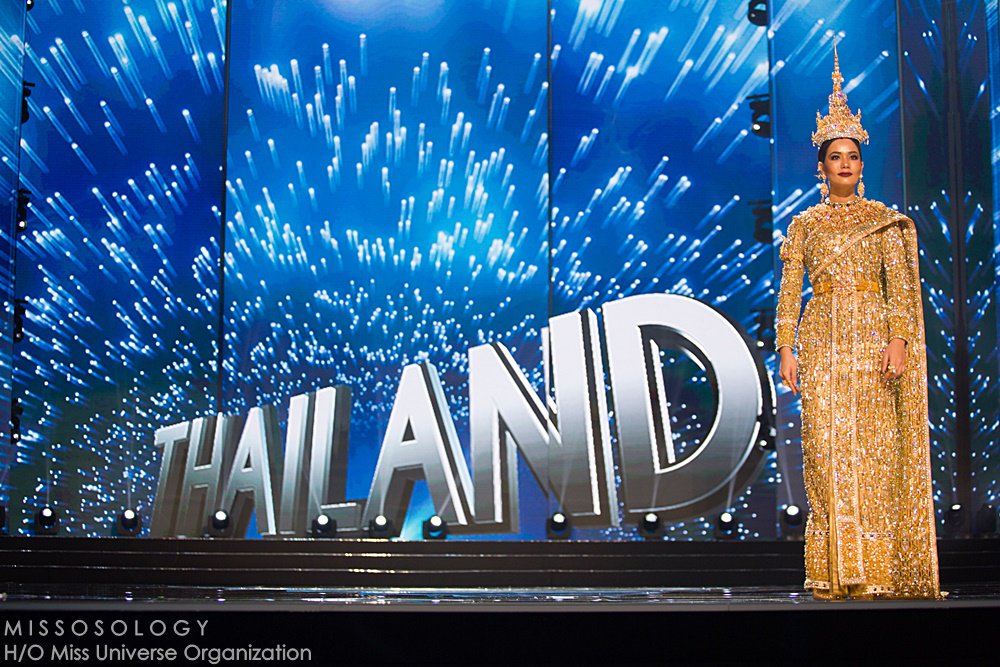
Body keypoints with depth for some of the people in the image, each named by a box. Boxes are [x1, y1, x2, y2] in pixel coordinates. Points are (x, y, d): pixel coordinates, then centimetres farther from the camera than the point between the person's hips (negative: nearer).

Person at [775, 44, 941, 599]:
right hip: (822, 341, 1)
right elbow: (788, 292, 7)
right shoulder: (804, 225, 12)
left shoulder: (883, 219, 10)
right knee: (828, 451, -6)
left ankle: (879, 572, -2)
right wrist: (786, 351, -3)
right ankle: (835, 573, -5)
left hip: (872, 338, -1)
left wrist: (898, 341, -10)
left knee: (875, 450, -6)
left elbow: (900, 283, 2)